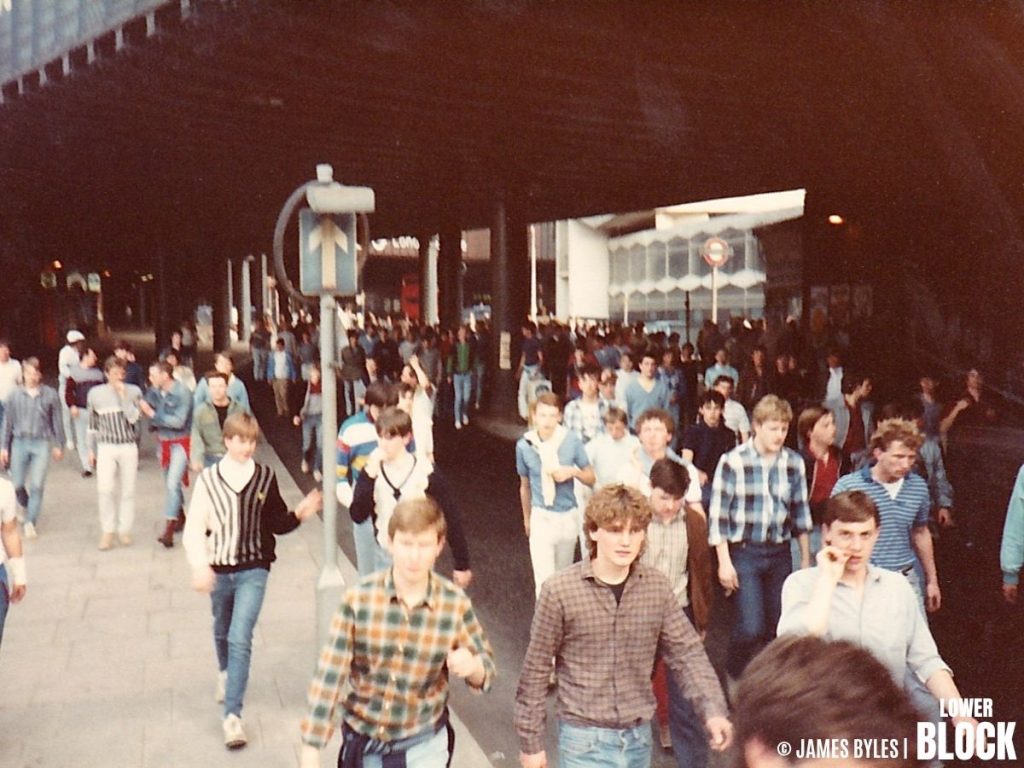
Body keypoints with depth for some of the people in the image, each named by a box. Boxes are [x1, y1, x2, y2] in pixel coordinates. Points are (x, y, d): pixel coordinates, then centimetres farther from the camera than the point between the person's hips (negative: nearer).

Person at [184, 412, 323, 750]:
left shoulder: (265, 477, -4)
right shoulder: (208, 479, -7)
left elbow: (276, 523, 3)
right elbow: (195, 528, -8)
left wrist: (299, 513, -16)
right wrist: (200, 565, -20)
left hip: (253, 569, -2)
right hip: (219, 569, 2)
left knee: (240, 639, -12)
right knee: (222, 631, 23)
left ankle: (233, 715, -7)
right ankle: (225, 674, 55)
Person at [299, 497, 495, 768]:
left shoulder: (456, 604, -15)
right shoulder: (359, 598, -17)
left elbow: (486, 666, -2)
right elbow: (328, 676, -14)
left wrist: (471, 666, -26)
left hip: (422, 746, -1)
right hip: (362, 742, 1)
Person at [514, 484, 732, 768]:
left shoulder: (657, 587, -3)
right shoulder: (559, 591, -14)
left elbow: (687, 652, -1)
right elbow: (536, 670, -7)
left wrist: (713, 710, -16)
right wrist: (530, 742, -2)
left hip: (639, 737, 4)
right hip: (585, 738, -4)